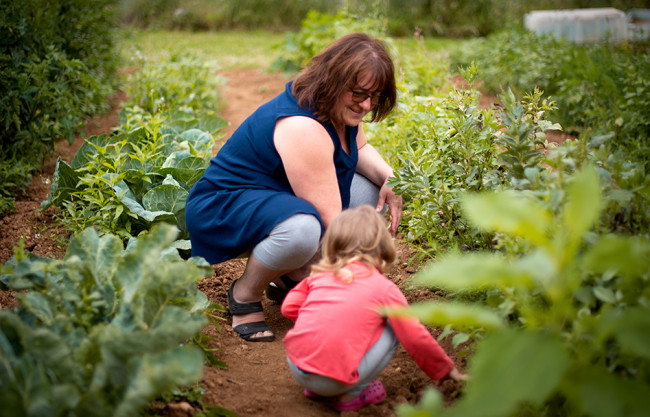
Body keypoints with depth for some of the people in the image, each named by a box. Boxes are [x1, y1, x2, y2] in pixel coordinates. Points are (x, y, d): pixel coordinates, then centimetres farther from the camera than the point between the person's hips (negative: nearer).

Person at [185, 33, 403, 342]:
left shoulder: (340, 109, -2)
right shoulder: (303, 127, -31)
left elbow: (360, 149, 18)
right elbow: (329, 218, -31)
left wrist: (389, 178, -4)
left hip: (279, 199, 10)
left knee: (371, 191, 0)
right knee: (303, 228, -41)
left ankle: (291, 277, 5)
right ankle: (245, 293, -10)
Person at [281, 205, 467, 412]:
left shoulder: (319, 275, 10)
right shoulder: (385, 288, 0)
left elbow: (288, 307, 15)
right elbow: (416, 338, 2)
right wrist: (447, 369, 18)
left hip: (296, 367, 5)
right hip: (334, 381, -5)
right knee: (392, 329, 10)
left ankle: (315, 387, 17)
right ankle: (352, 394, 4)